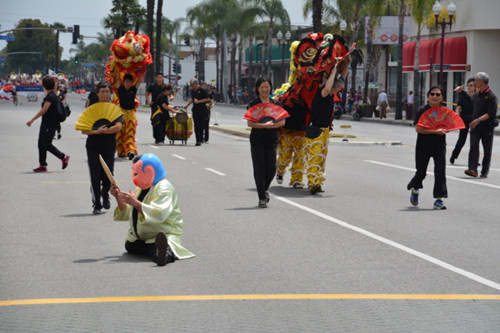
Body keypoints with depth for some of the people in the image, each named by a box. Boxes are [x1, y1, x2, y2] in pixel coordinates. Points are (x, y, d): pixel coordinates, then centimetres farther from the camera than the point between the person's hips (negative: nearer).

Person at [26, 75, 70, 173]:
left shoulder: (51, 96, -17)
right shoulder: (50, 95, 13)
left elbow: (44, 110, -21)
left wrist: (32, 120, -20)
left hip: (50, 124, -10)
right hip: (46, 123, 10)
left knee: (46, 144, -8)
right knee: (41, 144, 8)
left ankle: (64, 157, 3)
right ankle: (43, 165, 9)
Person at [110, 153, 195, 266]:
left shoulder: (164, 188, -12)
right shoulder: (141, 189, 17)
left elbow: (159, 214, -28)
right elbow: (127, 214, 20)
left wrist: (135, 202, -28)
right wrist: (119, 198, 4)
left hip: (166, 234, -12)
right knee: (129, 245, -10)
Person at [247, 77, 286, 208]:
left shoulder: (276, 103, 8)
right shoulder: (253, 104, -1)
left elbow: (282, 121, 2)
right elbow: (250, 123, -9)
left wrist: (271, 125, -16)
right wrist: (264, 125, -20)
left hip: (272, 140, 2)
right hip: (257, 141, -2)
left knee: (271, 168, -2)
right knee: (259, 168, -4)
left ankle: (264, 189, 26)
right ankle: (262, 198, 2)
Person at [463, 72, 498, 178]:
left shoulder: (491, 96, -10)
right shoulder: (476, 95, 11)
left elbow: (492, 113, -18)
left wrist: (479, 119, -25)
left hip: (487, 126, -5)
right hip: (475, 126, 5)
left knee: (487, 150, 4)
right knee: (473, 146, -12)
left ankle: (484, 172, 12)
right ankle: (472, 169, -20)